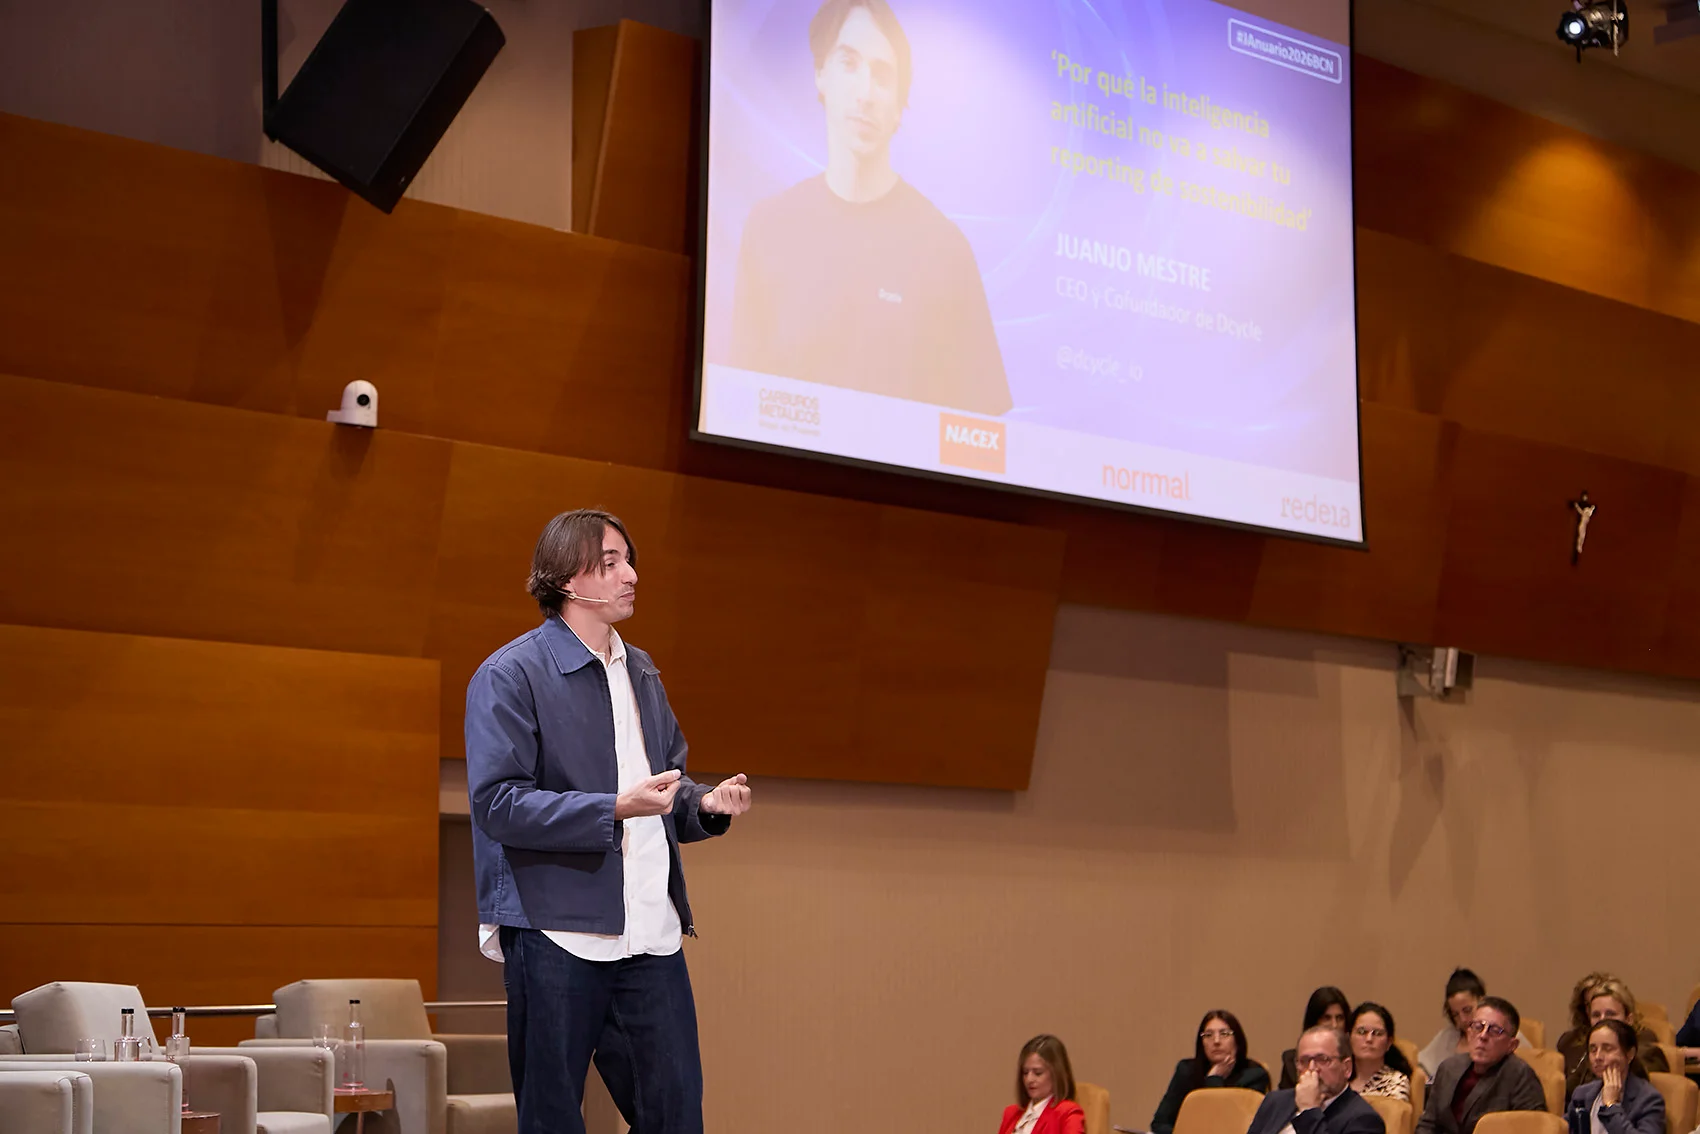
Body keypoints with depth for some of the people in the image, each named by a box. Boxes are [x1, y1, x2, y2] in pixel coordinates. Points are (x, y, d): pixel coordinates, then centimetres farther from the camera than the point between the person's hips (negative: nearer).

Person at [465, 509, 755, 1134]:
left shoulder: (641, 673, 18)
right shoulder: (509, 676, -5)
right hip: (555, 929, -6)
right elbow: (497, 804, -14)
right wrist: (615, 809, -22)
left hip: (650, 932, 6)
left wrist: (705, 804, 4)